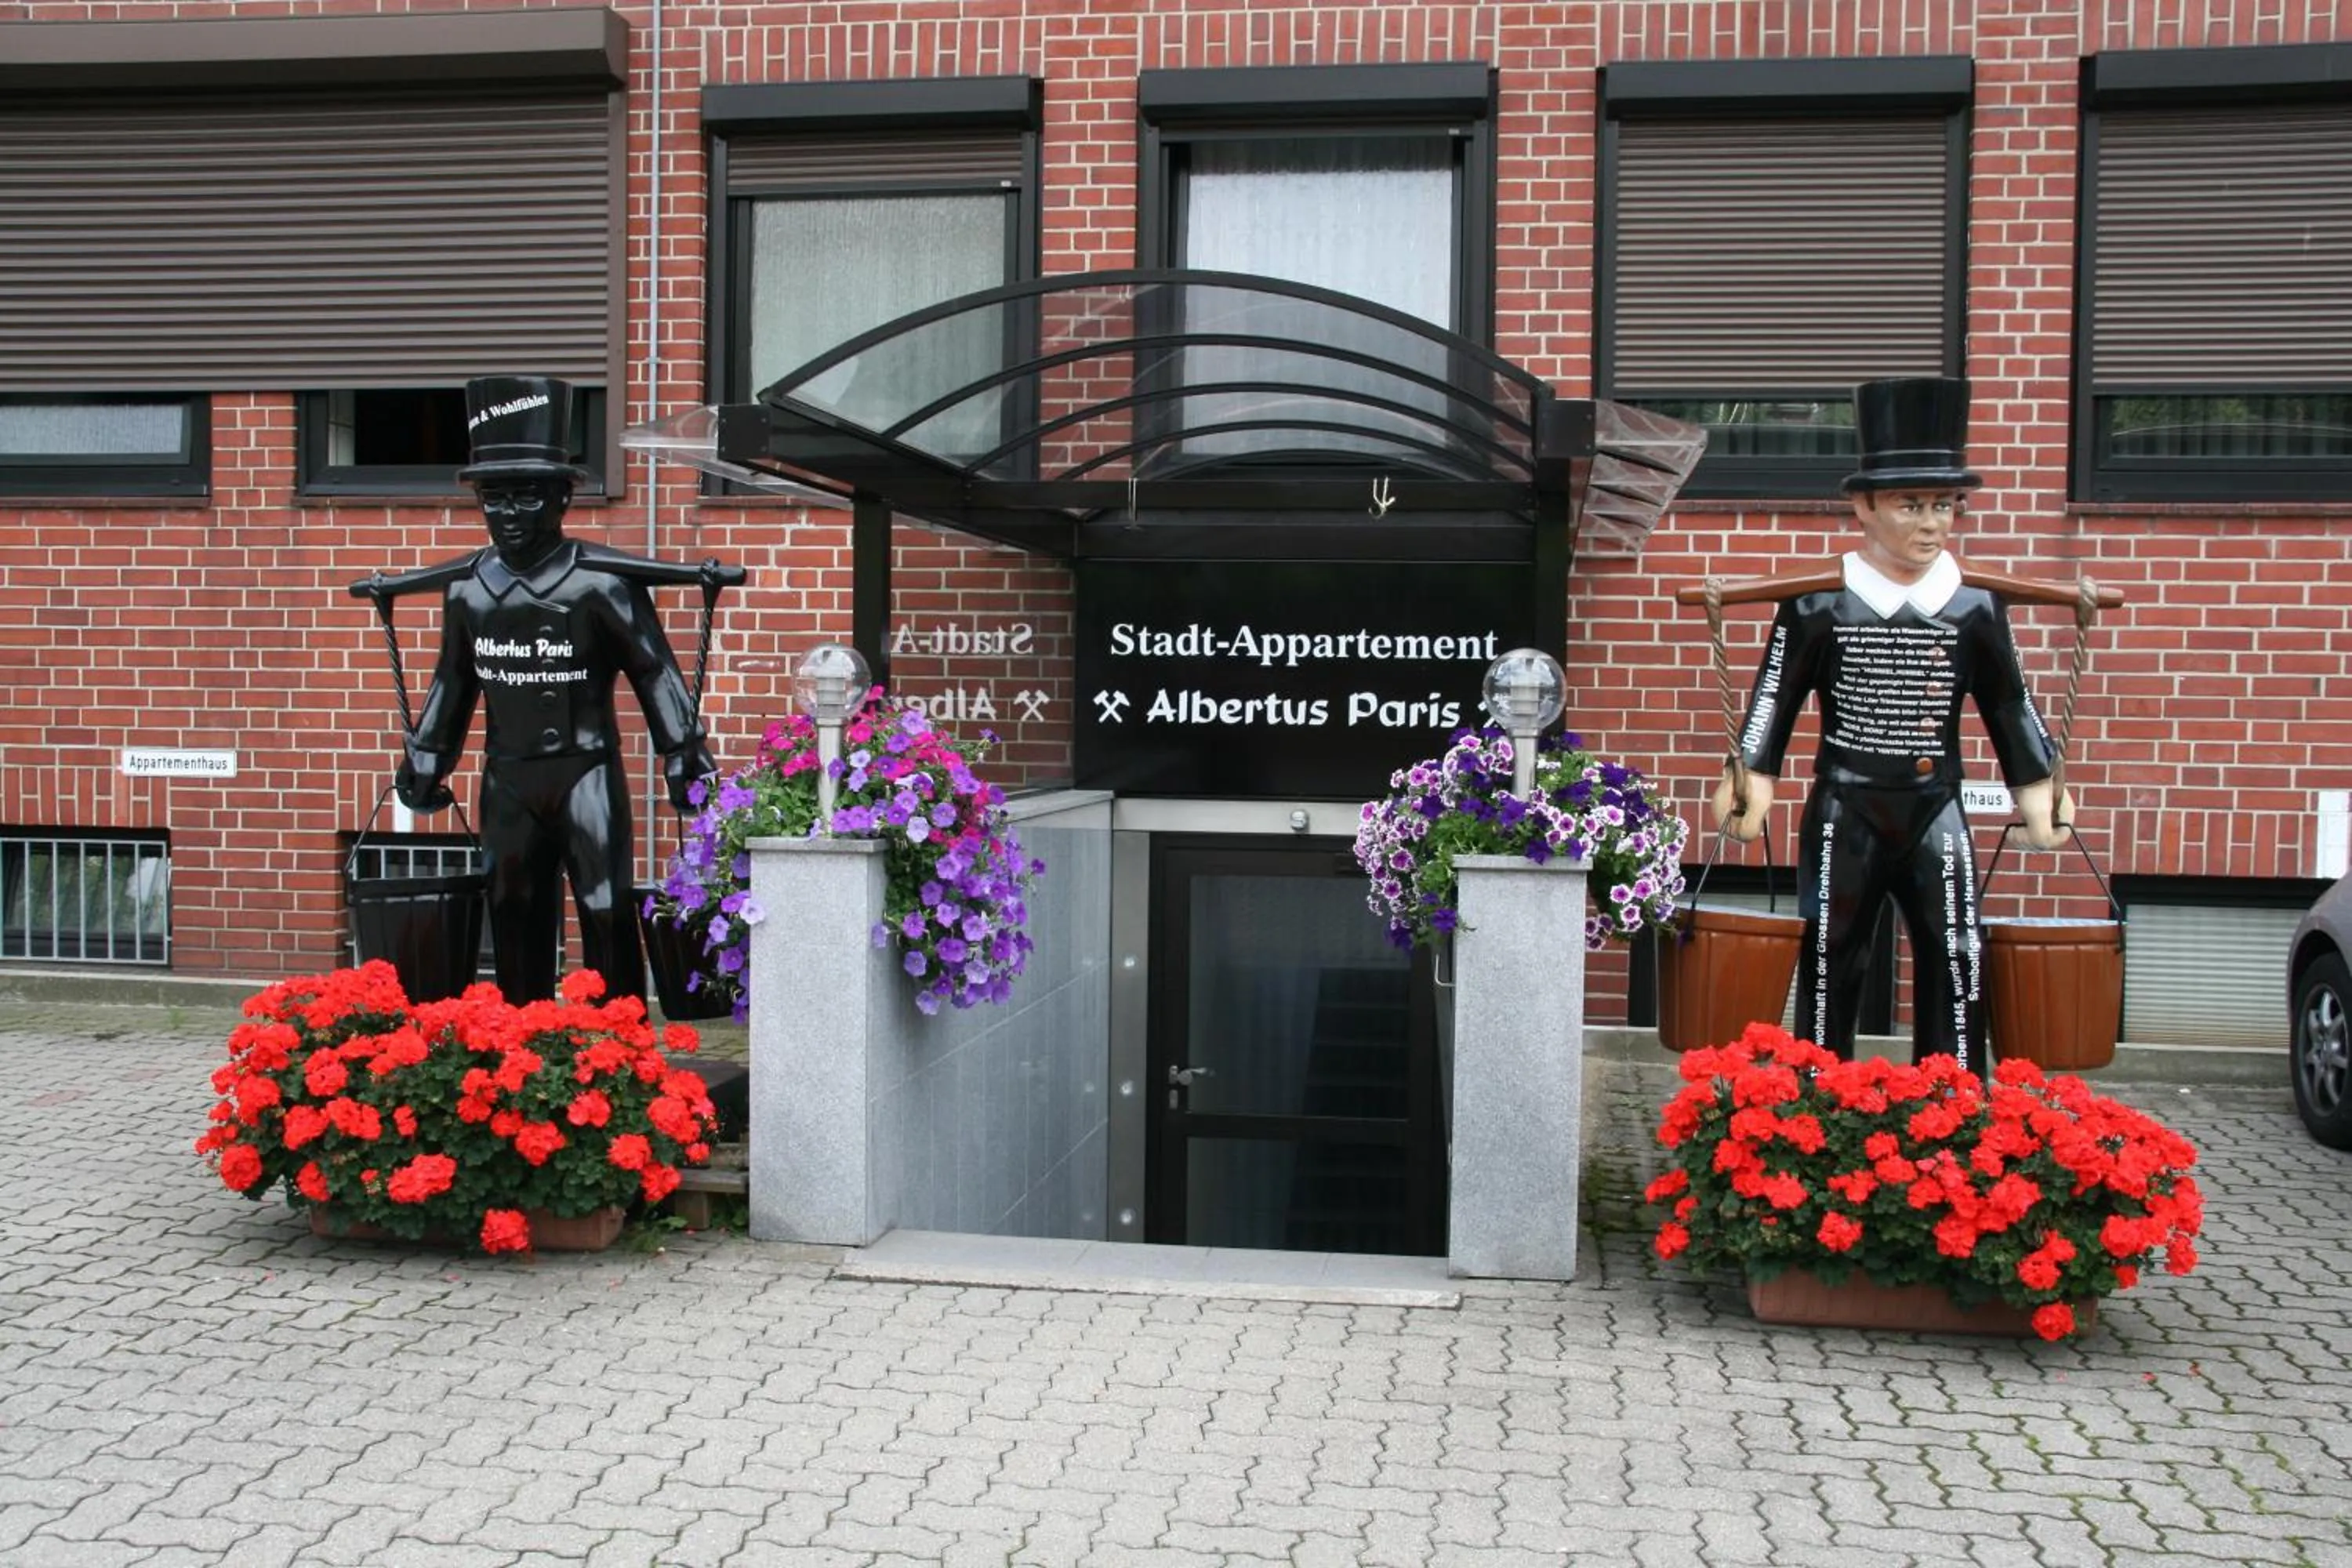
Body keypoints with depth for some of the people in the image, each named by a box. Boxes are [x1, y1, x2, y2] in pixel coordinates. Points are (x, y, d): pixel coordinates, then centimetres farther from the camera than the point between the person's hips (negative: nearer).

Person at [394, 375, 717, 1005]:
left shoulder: (602, 582, -8)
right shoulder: (468, 588, 6)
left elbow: (655, 671, -3)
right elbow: (453, 683, 19)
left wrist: (684, 758, -5)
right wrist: (424, 764, 24)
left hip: (586, 773, -5)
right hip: (507, 780, 5)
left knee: (606, 913, -7)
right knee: (514, 917, 11)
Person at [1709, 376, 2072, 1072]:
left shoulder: (1977, 606, 2)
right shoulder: (1817, 605, -5)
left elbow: (2011, 707, 10)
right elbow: (1773, 703, -1)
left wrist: (2041, 799, 10)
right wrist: (1748, 784, -5)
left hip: (1936, 814, 2)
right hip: (1843, 816, -2)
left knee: (1957, 967, 1)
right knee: (1830, 969, 7)